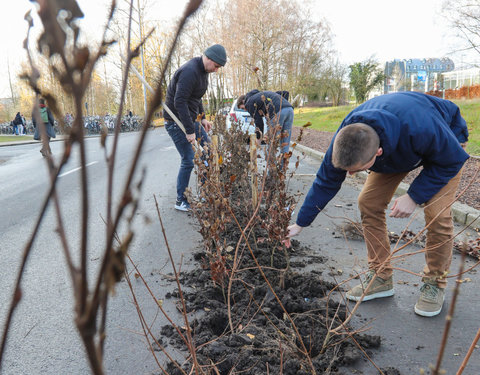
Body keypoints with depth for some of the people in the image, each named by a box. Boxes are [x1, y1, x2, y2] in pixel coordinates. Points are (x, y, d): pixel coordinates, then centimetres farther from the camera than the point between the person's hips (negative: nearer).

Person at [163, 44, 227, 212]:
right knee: (188, 160, -9)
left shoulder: (203, 71, 10)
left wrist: (202, 117, 12)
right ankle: (181, 201, 5)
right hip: (176, 120, -10)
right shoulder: (189, 72, -22)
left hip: (190, 118, 10)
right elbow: (179, 102, -28)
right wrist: (189, 130, -27)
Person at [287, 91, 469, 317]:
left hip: (446, 146, -4)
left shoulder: (420, 129, -47)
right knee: (368, 202, -8)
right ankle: (380, 277, 6)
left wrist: (414, 197, -30)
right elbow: (325, 183, -17)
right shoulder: (344, 140, -31)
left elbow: (453, 160, -25)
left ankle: (435, 284, 4)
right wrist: (300, 224, -12)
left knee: (436, 213, -20)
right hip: (395, 150, 4)